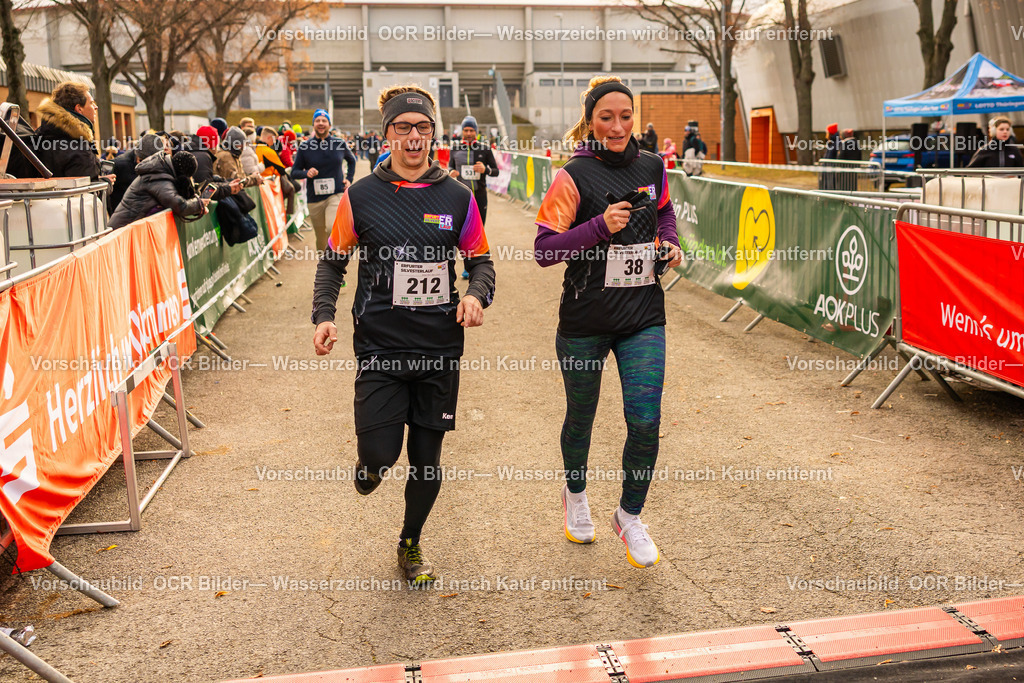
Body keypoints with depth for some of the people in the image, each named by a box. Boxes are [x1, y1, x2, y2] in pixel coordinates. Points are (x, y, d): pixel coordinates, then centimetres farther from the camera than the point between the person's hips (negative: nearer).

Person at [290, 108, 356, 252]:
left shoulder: (340, 144, 3)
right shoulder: (304, 147, 0)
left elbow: (351, 160, 23)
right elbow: (294, 172, 4)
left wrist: (349, 179, 10)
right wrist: (306, 173, -17)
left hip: (337, 194, -1)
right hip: (314, 199, 1)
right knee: (321, 240, 10)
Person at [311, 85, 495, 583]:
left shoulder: (457, 197, 2)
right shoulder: (361, 196, -1)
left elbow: (481, 261, 9)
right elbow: (332, 261, 7)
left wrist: (476, 295, -12)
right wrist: (323, 316, -7)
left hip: (440, 349, 2)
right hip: (380, 346, -1)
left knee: (427, 458, 10)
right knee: (380, 453, -8)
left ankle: (411, 545, 33)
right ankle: (372, 462, 32)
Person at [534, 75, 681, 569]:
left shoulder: (651, 166, 3)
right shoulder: (574, 176, -11)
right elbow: (544, 249, -14)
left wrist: (669, 243, 4)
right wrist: (600, 226, -24)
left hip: (643, 314, 3)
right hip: (585, 319, -2)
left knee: (646, 420, -6)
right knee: (581, 416, 15)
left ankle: (629, 516, 18)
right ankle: (575, 493, 45)